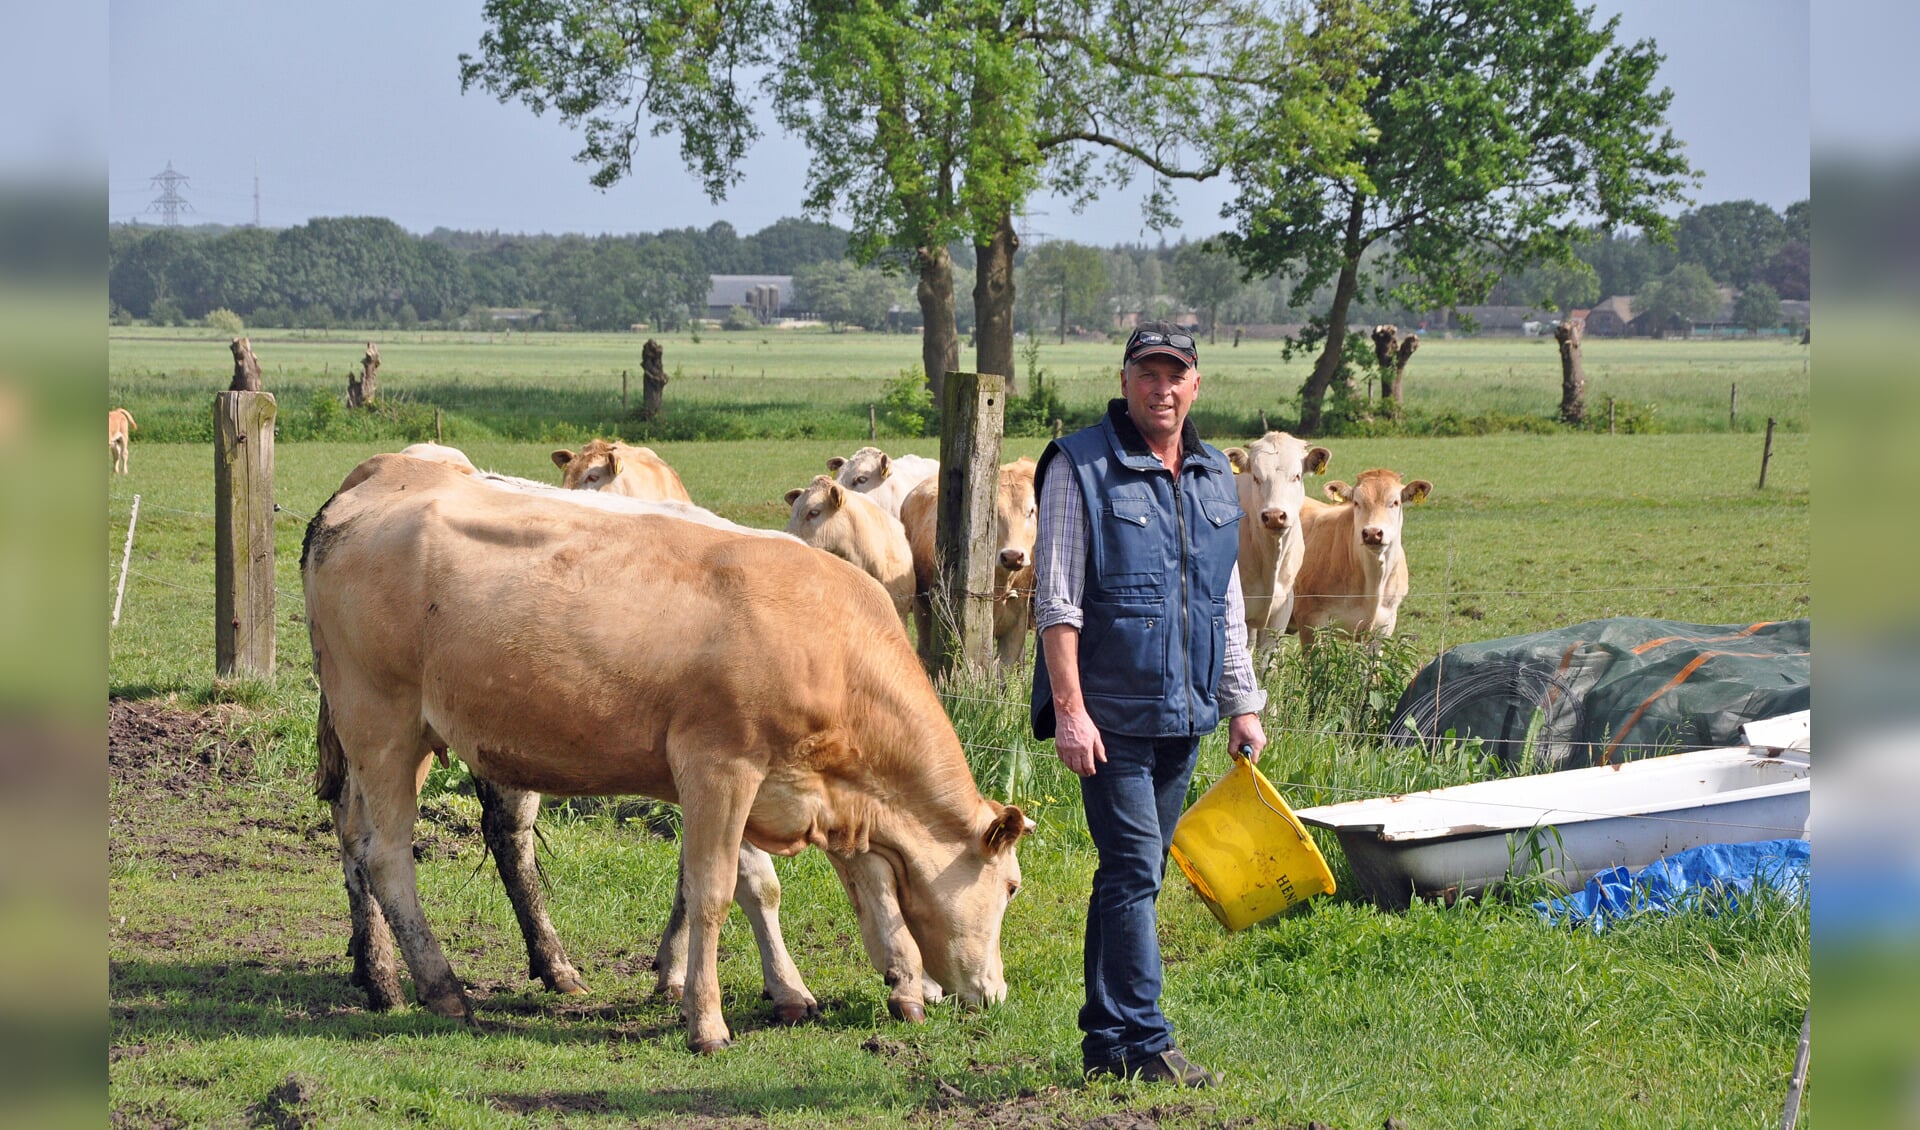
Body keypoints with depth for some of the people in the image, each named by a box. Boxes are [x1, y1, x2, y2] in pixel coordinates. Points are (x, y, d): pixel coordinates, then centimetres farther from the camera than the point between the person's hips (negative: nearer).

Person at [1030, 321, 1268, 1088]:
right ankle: (1141, 1043, -7)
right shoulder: (1081, 468, -6)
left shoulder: (1213, 479, 13)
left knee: (1132, 874, 11)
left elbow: (1228, 603, 20)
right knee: (1134, 870, -10)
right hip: (1110, 713, -6)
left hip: (1183, 712, 6)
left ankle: (1106, 1039, 17)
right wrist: (1069, 709, -17)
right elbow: (1057, 600, -10)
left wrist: (1242, 703, 16)